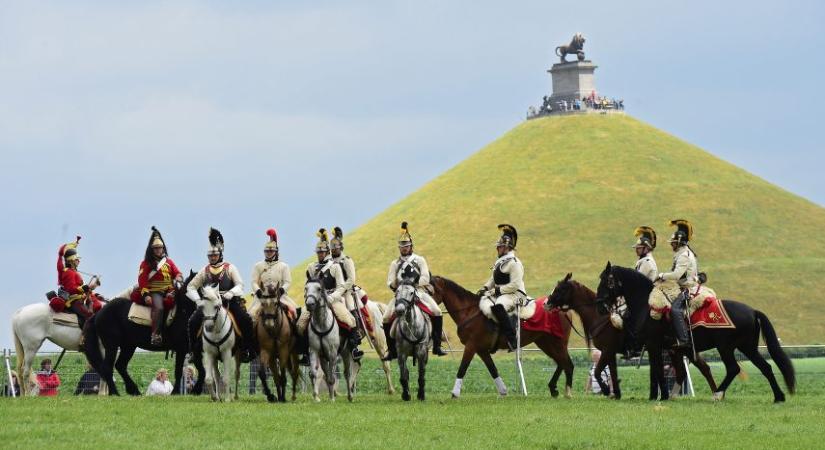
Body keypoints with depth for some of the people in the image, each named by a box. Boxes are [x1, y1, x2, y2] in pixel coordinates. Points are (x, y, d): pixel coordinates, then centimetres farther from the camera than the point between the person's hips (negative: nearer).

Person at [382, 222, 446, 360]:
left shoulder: (420, 260, 7)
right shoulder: (395, 264, 13)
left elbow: (425, 277, -5)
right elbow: (390, 282, 6)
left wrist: (415, 286, -21)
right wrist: (394, 284, -17)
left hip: (419, 291, -1)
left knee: (437, 313, -22)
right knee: (386, 319, -15)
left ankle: (437, 345, -14)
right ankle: (392, 350, -3)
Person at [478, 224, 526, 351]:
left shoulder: (514, 263, -10)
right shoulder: (499, 262, 19)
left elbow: (514, 285, -17)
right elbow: (493, 280, 27)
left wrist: (497, 290, -17)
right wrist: (485, 288, 7)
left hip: (514, 294, -9)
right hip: (499, 294, 9)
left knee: (498, 307, -38)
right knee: (484, 304, -19)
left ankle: (512, 339, -35)